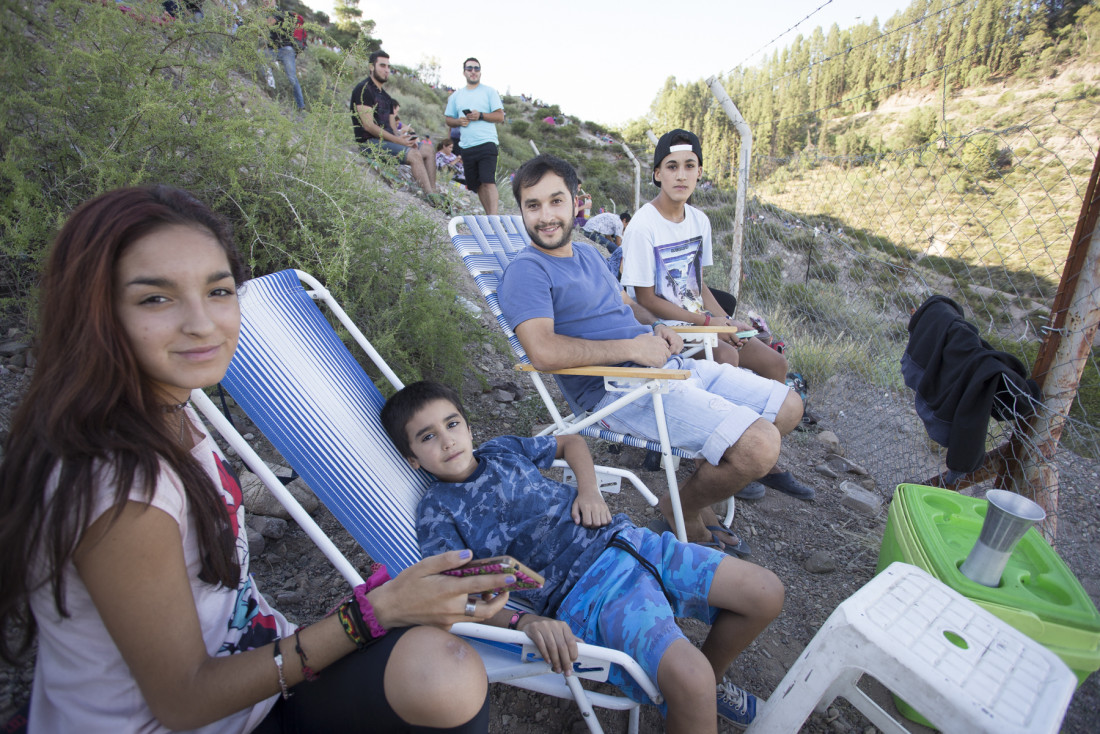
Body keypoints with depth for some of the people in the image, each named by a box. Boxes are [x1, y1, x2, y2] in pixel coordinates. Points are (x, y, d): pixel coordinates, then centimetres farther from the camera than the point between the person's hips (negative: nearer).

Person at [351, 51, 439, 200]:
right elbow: (368, 125, -17)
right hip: (370, 143, -9)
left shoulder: (385, 96, 21)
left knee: (428, 150, -1)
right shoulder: (363, 89, -7)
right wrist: (399, 140, -18)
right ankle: (432, 199, -28)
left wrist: (402, 137, -5)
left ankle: (433, 193, -11)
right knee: (414, 154, -27)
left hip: (387, 140, 9)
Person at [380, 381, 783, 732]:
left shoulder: (502, 448, 14)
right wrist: (526, 621, -29)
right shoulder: (435, 511, -1)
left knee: (766, 594, 1)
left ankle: (711, 681, 27)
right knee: (686, 678, -30)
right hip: (583, 589, -6)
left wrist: (589, 489, 9)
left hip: (624, 538, 6)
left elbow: (570, 442, 28)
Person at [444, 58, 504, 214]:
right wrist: (459, 121, -3)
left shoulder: (489, 91, 7)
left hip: (486, 143, -5)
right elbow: (448, 119, 19)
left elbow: (500, 116, 0)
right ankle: (489, 216, 17)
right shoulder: (456, 95, 18)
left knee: (488, 182, -18)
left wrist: (481, 116, -13)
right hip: (466, 146, 5)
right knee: (477, 185, 8)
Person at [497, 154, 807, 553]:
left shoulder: (587, 252, 19)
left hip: (669, 365, 10)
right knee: (758, 445, -23)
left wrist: (657, 326, 7)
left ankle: (699, 493, 22)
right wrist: (632, 347, -18)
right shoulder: (526, 271, -10)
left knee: (788, 408, 11)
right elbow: (544, 352, -25)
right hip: (617, 389, -9)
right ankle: (680, 509, 7)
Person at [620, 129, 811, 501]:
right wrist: (708, 321, -17)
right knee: (725, 357, -31)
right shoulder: (643, 227, -15)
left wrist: (727, 321, -2)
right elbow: (646, 299, -16)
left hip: (700, 321, 8)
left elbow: (699, 283, 14)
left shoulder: (699, 220, 8)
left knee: (775, 362, -2)